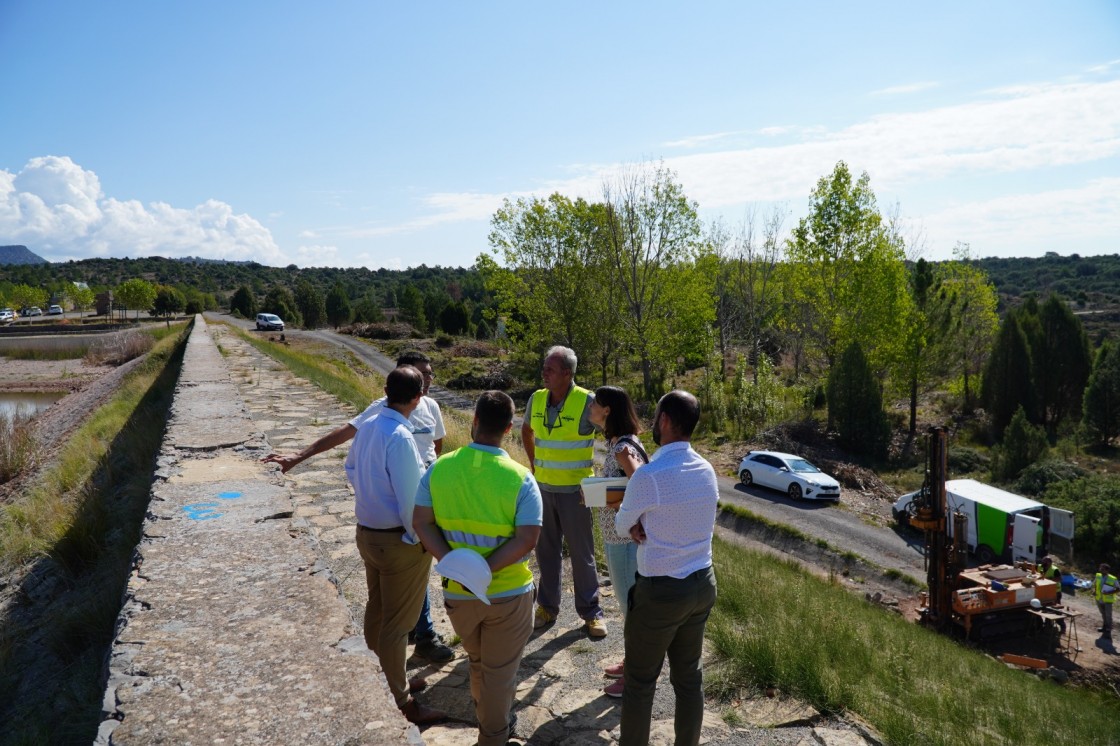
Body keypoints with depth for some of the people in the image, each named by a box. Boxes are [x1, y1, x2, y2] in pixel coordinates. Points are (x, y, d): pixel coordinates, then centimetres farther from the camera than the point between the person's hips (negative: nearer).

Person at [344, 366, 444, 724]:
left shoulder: (367, 426, 0)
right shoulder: (400, 437, -27)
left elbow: (351, 469, 16)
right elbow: (410, 497, -25)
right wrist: (418, 536, -11)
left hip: (367, 531, 9)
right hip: (398, 540, -8)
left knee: (376, 610, 24)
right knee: (397, 623, 6)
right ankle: (398, 702, 21)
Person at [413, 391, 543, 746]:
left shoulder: (439, 468, -9)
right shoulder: (520, 478, -17)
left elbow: (421, 523, -8)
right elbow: (528, 539, -21)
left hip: (457, 590, 4)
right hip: (508, 592, -3)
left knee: (477, 661, 29)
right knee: (499, 670, 17)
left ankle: (484, 714, 51)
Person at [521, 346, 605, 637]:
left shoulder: (587, 401, -16)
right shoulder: (537, 399, 0)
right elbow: (527, 430, 19)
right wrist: (534, 463, 12)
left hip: (574, 489, -4)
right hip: (543, 487, 5)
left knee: (581, 552, 7)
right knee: (546, 550, 15)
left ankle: (591, 612, 21)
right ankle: (548, 606, 31)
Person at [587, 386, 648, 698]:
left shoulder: (623, 449, -23)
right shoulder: (616, 443, 6)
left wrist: (606, 503, -24)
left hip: (625, 539, -9)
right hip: (616, 536, 9)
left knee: (632, 604, 6)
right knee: (628, 602, 22)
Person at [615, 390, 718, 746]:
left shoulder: (649, 475, -22)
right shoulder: (707, 471, -1)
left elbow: (621, 526, -6)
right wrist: (645, 525, -3)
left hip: (661, 591, -7)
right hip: (703, 584, 7)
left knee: (640, 680, 11)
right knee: (689, 676, 20)